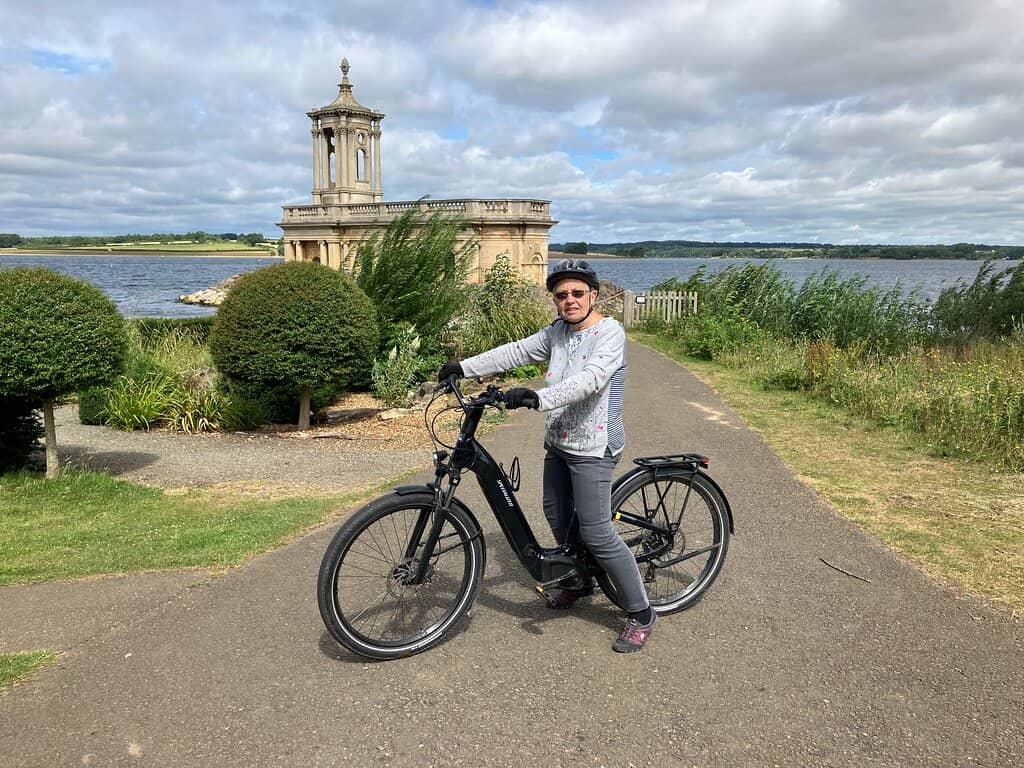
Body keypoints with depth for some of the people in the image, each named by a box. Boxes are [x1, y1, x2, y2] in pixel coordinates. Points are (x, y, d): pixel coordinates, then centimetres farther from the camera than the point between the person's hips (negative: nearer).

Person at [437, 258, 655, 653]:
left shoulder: (610, 332, -15)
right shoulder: (557, 332, 8)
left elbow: (589, 380, -30)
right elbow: (516, 352, 9)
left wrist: (538, 398, -42)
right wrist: (463, 367, 2)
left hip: (592, 447, -8)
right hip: (558, 442, 8)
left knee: (596, 533, -9)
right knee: (557, 517, 19)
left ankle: (640, 613, 6)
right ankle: (580, 582, 43)